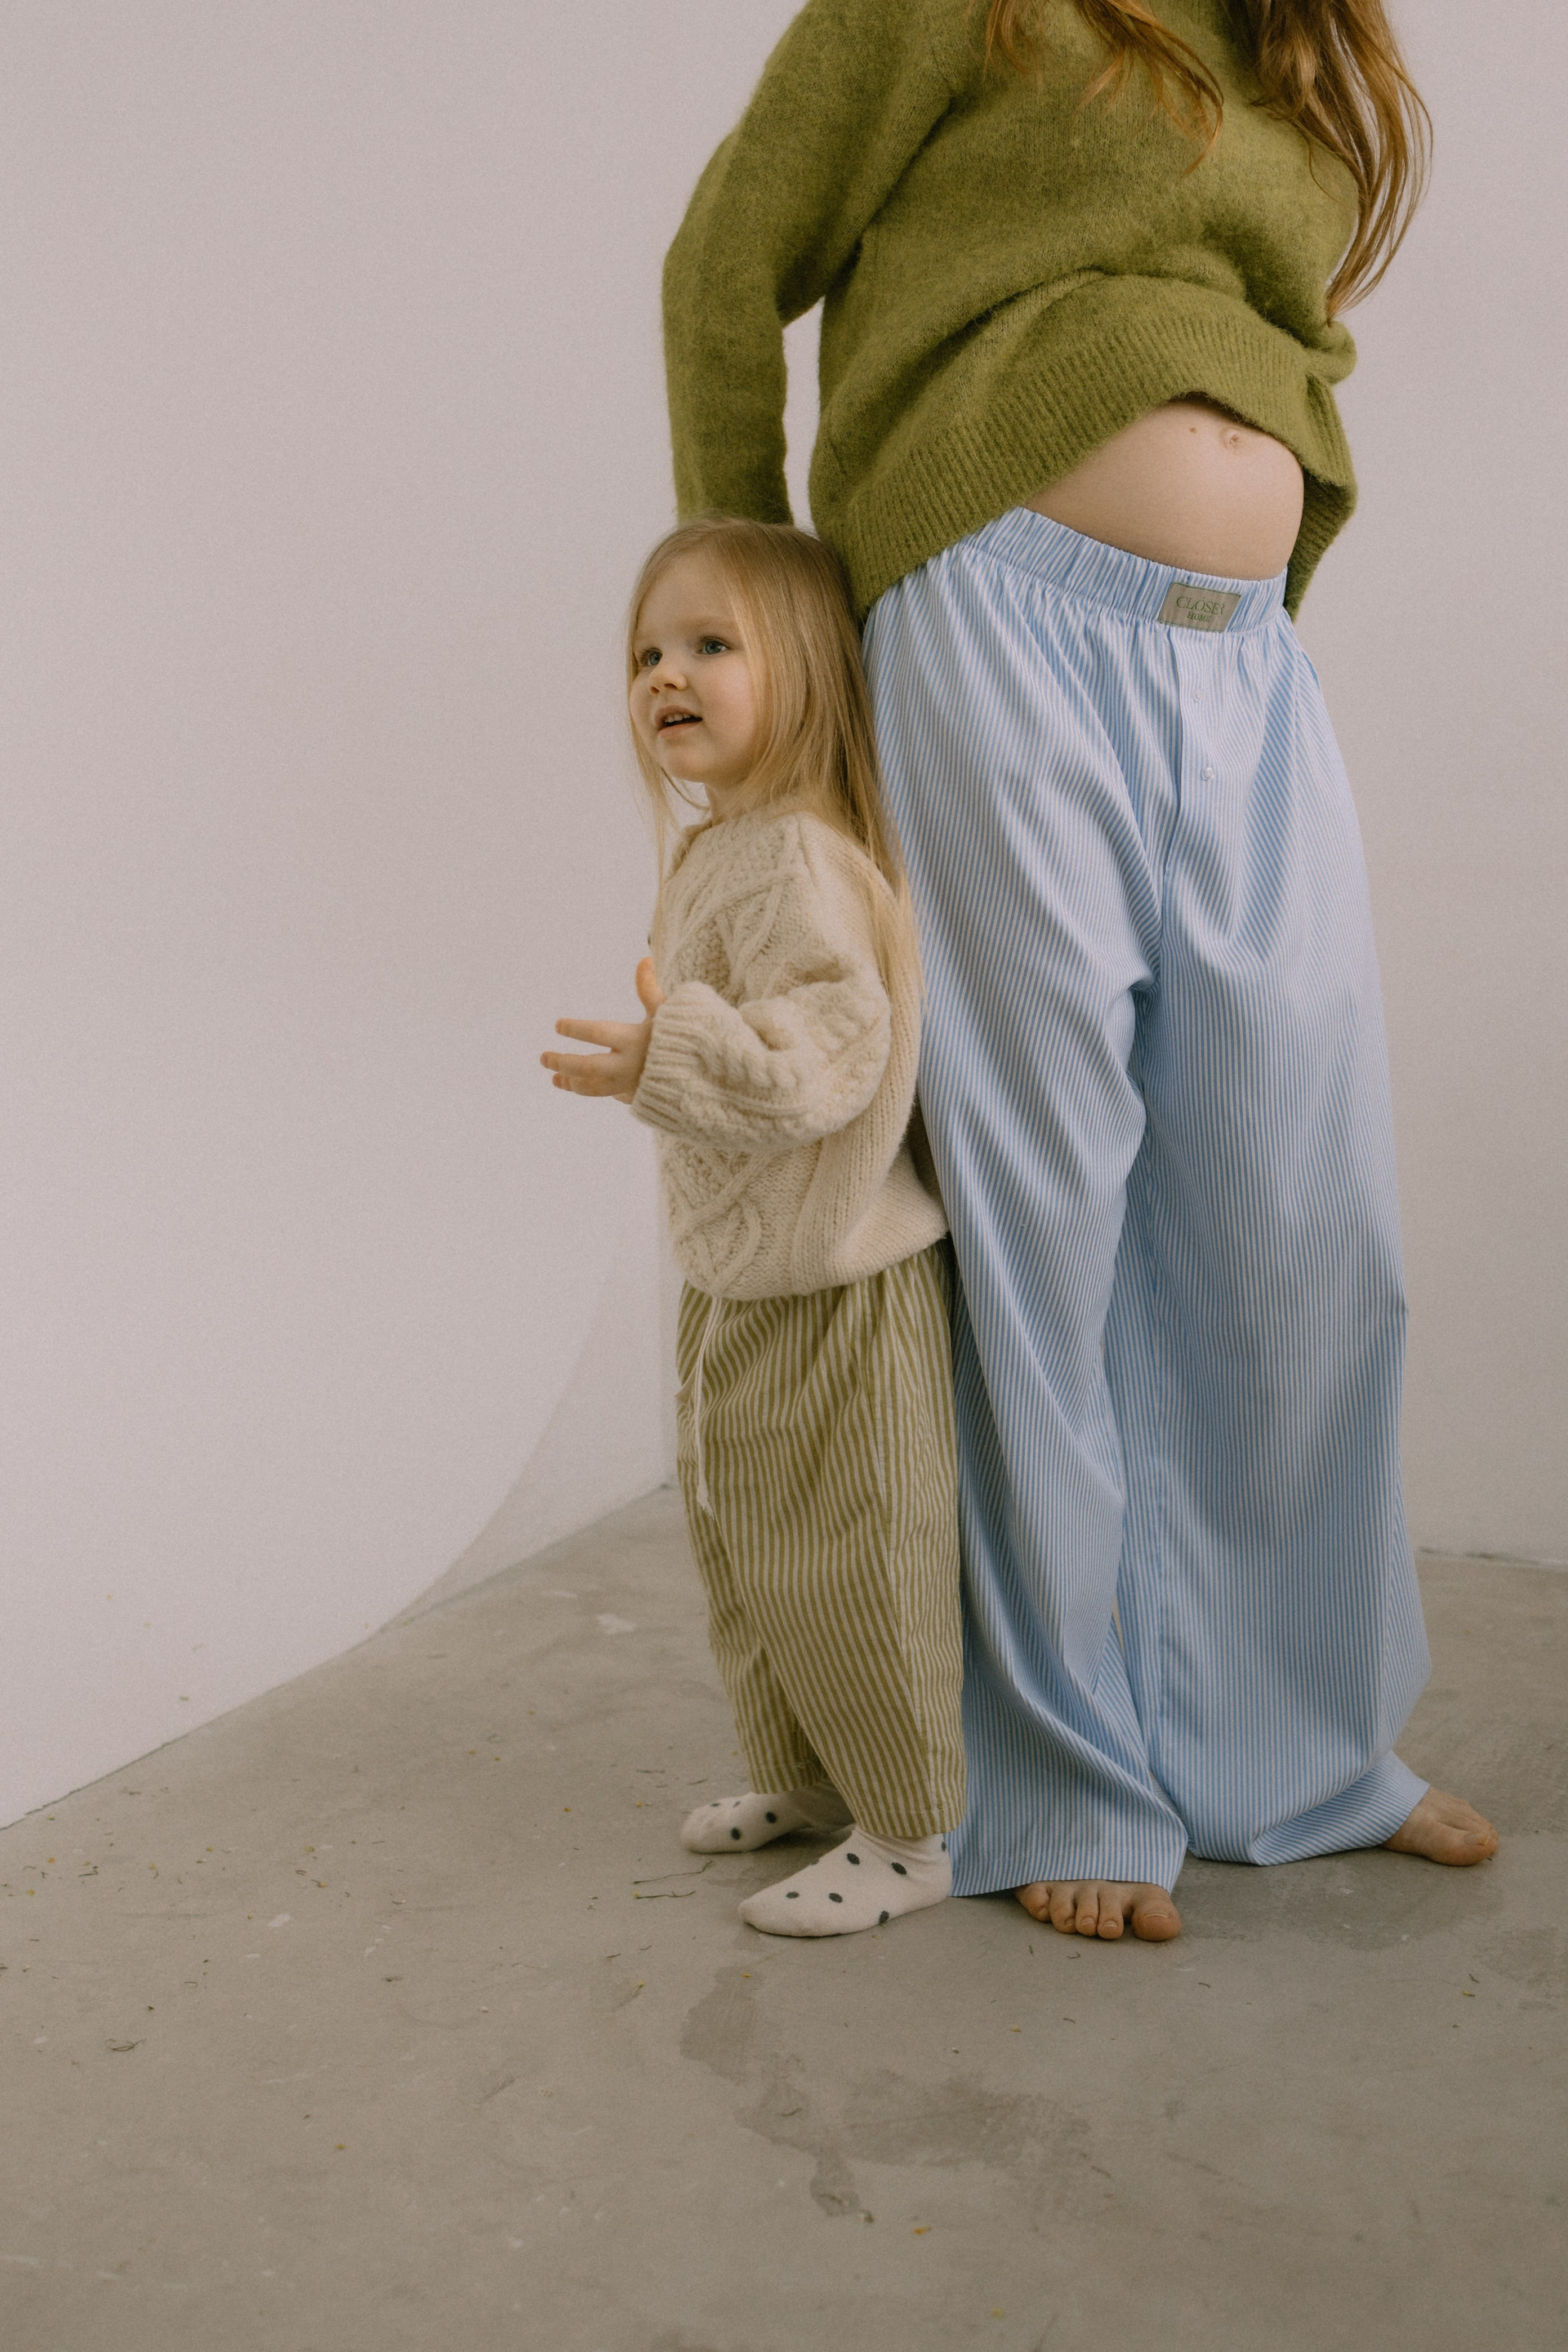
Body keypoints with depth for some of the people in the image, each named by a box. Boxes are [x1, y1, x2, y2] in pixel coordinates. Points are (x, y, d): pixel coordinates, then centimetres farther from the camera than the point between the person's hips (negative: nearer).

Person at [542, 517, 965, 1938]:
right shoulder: (714, 854, 11)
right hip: (736, 1283, 10)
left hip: (834, 1288, -10)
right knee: (744, 1547, 21)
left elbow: (833, 1049, -31)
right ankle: (803, 1774, 39)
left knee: (846, 1569, 0)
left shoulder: (799, 859, -21)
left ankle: (910, 1831, 16)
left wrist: (677, 1059, -35)